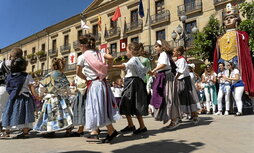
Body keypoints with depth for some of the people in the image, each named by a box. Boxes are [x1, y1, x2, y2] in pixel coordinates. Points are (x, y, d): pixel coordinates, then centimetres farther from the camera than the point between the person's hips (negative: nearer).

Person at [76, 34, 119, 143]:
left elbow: (78, 73, 3)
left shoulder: (82, 57, -3)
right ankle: (110, 131, 19)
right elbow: (110, 58, -6)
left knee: (98, 109, 0)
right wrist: (107, 69, 6)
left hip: (93, 84, -6)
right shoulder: (98, 52, 7)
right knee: (103, 107, 13)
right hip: (103, 82, 6)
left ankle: (111, 131, -1)